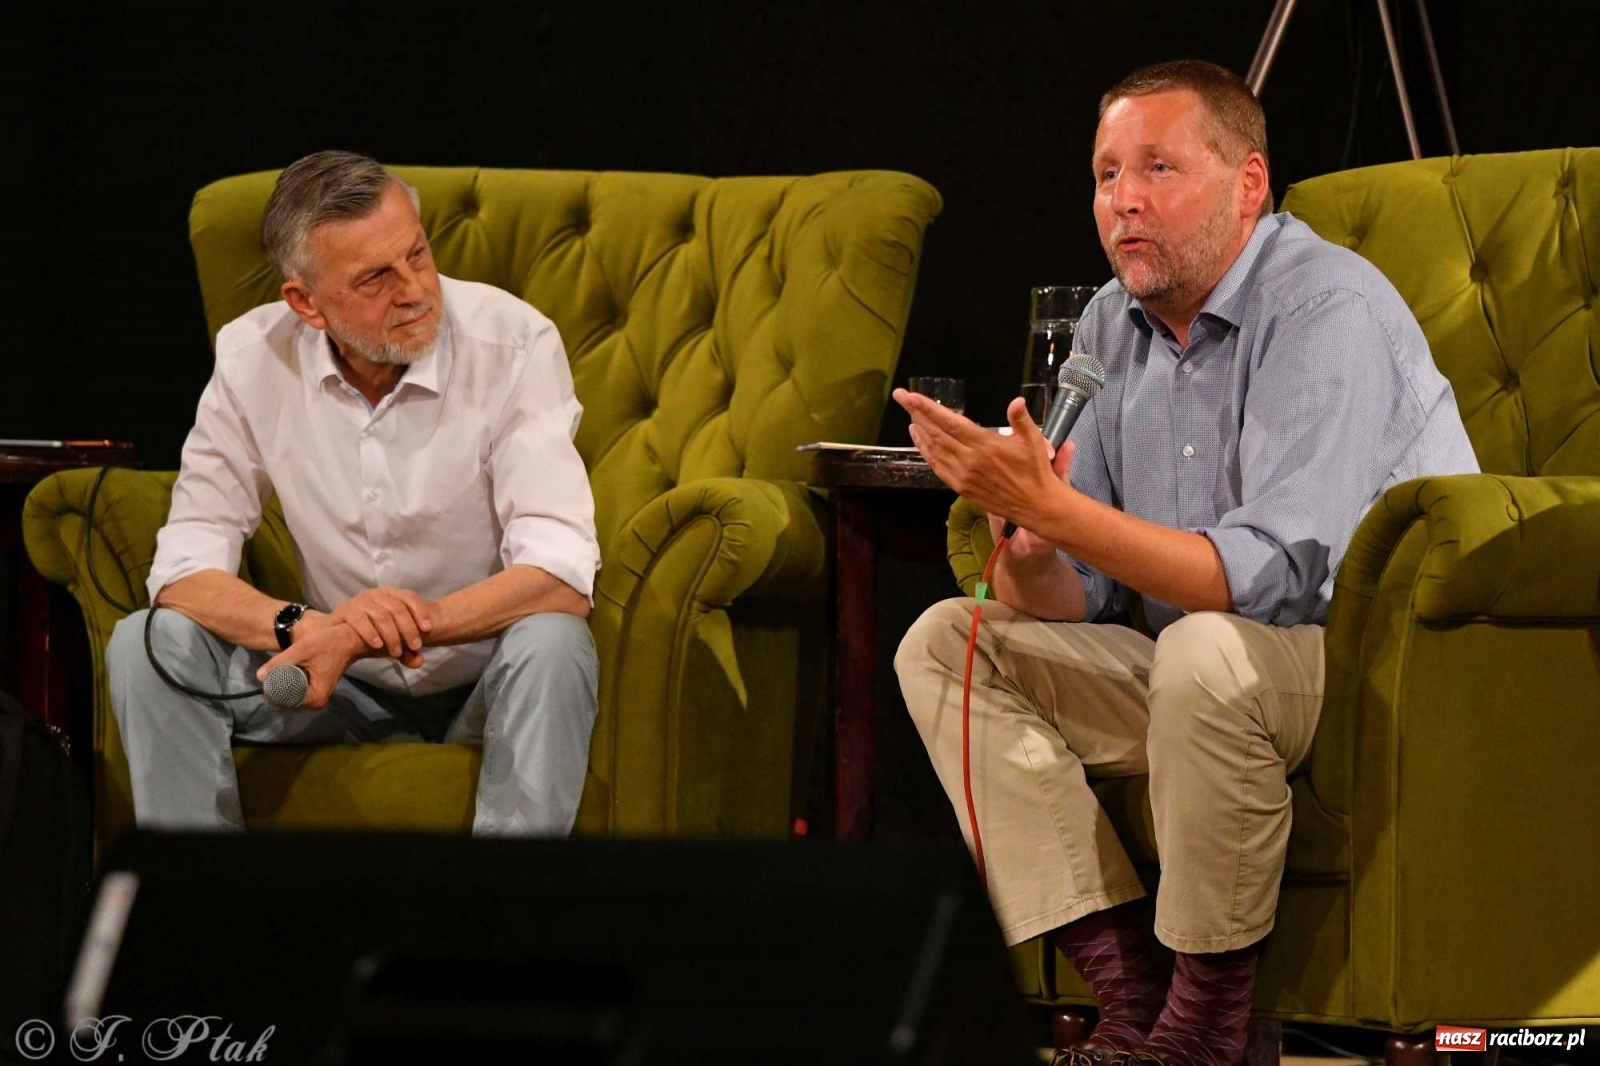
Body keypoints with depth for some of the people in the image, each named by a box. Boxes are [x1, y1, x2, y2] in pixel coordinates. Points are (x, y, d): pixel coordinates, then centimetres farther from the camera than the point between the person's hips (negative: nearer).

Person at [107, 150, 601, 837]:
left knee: (551, 645, -35)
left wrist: (362, 636, -35)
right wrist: (302, 626, -34)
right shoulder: (254, 358, -10)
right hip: (345, 681, 3)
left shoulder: (515, 344, -19)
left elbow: (563, 578, -27)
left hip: (483, 674, -3)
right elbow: (183, 571, -11)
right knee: (146, 644, -18)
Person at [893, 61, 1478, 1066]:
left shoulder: (1328, 311, -19)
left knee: (1209, 654, -37)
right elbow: (1071, 601, 4)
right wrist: (1026, 547, -21)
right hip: (1206, 678, 9)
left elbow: (1273, 577, -30)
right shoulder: (1113, 325, 5)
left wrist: (1049, 507, -34)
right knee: (945, 644, -1)